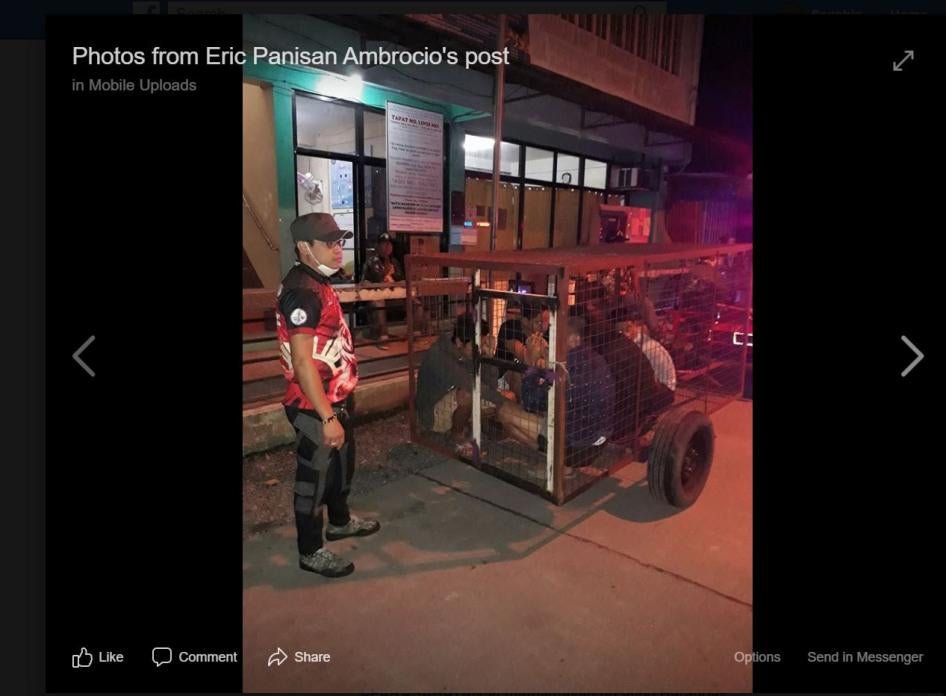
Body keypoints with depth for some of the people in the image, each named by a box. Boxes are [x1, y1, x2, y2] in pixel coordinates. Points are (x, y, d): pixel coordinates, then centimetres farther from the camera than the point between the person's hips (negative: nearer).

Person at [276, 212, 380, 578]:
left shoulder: (317, 283, 9)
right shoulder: (301, 292, -23)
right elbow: (303, 363, -27)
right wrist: (327, 417, -26)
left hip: (336, 398, 10)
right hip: (315, 408, -10)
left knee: (342, 463, 26)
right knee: (314, 477, 7)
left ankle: (340, 521, 48)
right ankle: (311, 552, 27)